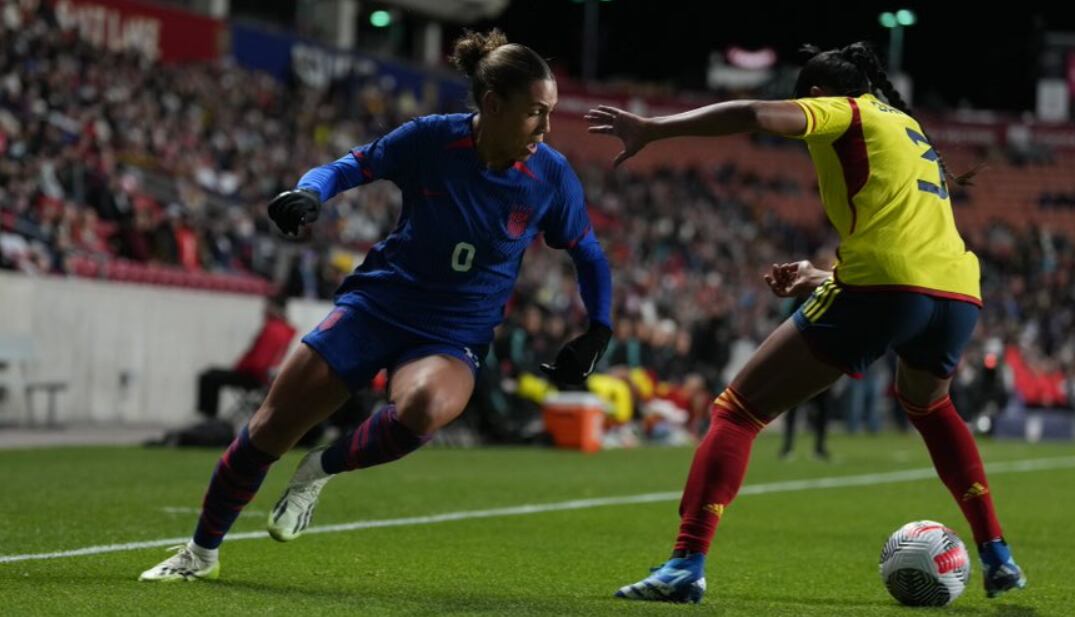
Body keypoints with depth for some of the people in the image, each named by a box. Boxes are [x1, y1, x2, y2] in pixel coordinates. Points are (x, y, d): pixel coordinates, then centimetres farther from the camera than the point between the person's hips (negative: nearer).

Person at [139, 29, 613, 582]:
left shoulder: (551, 176, -10)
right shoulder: (430, 140, -13)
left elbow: (588, 254, 6)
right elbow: (352, 167, -1)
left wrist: (597, 332, -3)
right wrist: (310, 192, -21)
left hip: (453, 337, 0)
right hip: (377, 305, 1)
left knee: (425, 407, -37)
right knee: (270, 427, -1)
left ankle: (321, 470, -8)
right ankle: (202, 552, 23)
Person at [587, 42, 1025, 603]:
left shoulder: (846, 113, 11)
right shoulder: (907, 126, 32)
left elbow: (755, 115, -8)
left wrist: (650, 129, -7)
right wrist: (826, 278, 36)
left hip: (885, 288, -7)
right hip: (960, 291, 7)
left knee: (738, 409, 0)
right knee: (928, 406, 39)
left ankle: (687, 564, -15)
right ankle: (997, 558, 30)